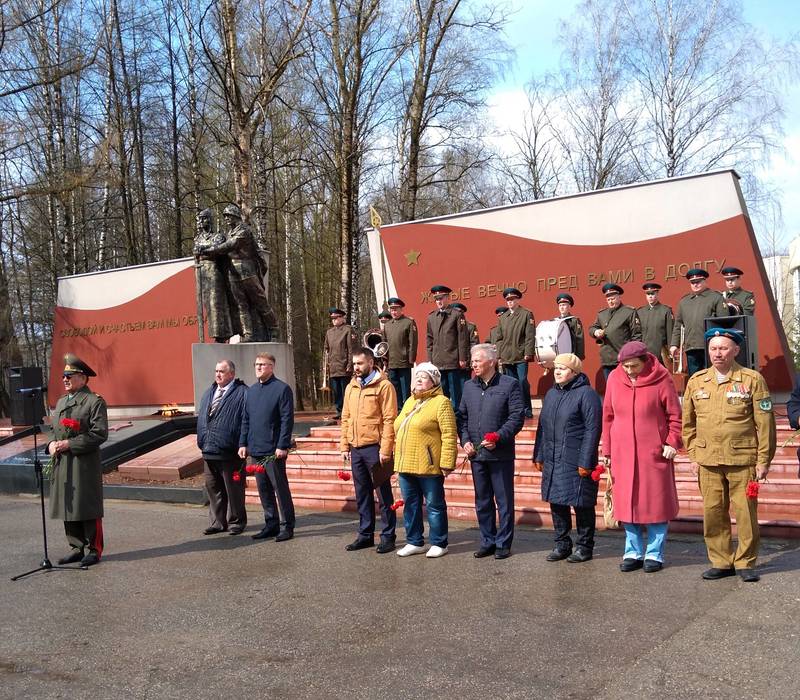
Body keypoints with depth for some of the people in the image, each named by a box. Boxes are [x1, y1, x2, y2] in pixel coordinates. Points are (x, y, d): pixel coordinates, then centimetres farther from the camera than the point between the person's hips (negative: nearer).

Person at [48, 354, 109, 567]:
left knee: (89, 509, -1)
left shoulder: (95, 401, -7)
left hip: (85, 464, -7)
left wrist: (70, 444, -18)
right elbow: (55, 430, 23)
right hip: (62, 464, 7)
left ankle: (94, 550, 10)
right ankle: (77, 548, 23)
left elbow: (99, 434, -14)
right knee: (68, 508, 12)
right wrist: (52, 444, 1)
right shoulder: (61, 402, 17)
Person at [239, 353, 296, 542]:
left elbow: (287, 419, -12)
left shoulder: (282, 389, -8)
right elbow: (245, 419, 17)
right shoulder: (251, 391, 13)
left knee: (280, 488, 0)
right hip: (255, 449, 7)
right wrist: (243, 443, 9)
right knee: (263, 489, 12)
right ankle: (271, 525, 22)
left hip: (273, 450, -7)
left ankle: (288, 526, 10)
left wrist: (282, 446, -16)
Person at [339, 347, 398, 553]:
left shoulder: (384, 386, -7)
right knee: (362, 494, 13)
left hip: (374, 447, -6)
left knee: (383, 493, 3)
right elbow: (345, 418, 16)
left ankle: (388, 536, 12)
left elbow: (389, 420, -12)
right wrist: (344, 445, 9)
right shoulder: (351, 387, 13)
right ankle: (365, 535, 23)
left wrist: (385, 450, -16)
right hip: (356, 449, 6)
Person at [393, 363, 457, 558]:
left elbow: (449, 435, -14)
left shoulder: (441, 403, -8)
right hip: (405, 465, 8)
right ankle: (414, 542, 25)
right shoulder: (410, 402, 16)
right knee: (410, 505, 14)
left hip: (428, 467, -7)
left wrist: (447, 463, -18)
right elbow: (398, 428, 21)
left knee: (434, 506, 3)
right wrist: (398, 460, 17)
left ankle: (439, 544, 14)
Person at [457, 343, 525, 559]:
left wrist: (498, 438, -18)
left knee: (504, 501, 4)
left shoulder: (510, 385, -5)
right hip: (476, 454, 5)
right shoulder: (469, 386, 12)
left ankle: (503, 544, 15)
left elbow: (517, 417, -9)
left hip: (501, 454, -5)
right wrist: (465, 440, 1)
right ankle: (488, 542, 25)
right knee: (482, 501, 13)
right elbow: (461, 416, 15)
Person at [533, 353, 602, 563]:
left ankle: (584, 546, 18)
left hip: (576, 463, -7)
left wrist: (585, 461, -17)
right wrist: (538, 456, 14)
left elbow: (592, 429, -14)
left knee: (582, 505, 4)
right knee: (556, 503, 12)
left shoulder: (586, 394, -9)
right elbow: (542, 426, 19)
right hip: (552, 461, 7)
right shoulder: (551, 394, 14)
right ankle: (562, 544, 25)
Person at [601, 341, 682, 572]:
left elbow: (675, 415, 0)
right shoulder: (614, 379, 3)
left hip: (654, 453, -3)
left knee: (656, 503, 4)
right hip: (623, 453, 3)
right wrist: (607, 450, 9)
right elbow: (608, 416, 9)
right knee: (627, 503, 7)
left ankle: (654, 554, 15)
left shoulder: (660, 378, -6)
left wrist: (673, 442, -10)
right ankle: (633, 552, 20)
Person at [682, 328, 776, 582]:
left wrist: (763, 460, -4)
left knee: (746, 513, 3)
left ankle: (745, 562, 19)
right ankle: (721, 562, 20)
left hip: (743, 460, -3)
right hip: (708, 461, 3)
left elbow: (764, 423, -1)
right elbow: (688, 422, 14)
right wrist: (693, 455, 9)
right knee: (713, 513, 6)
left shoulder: (752, 379, -2)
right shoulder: (696, 381, 8)